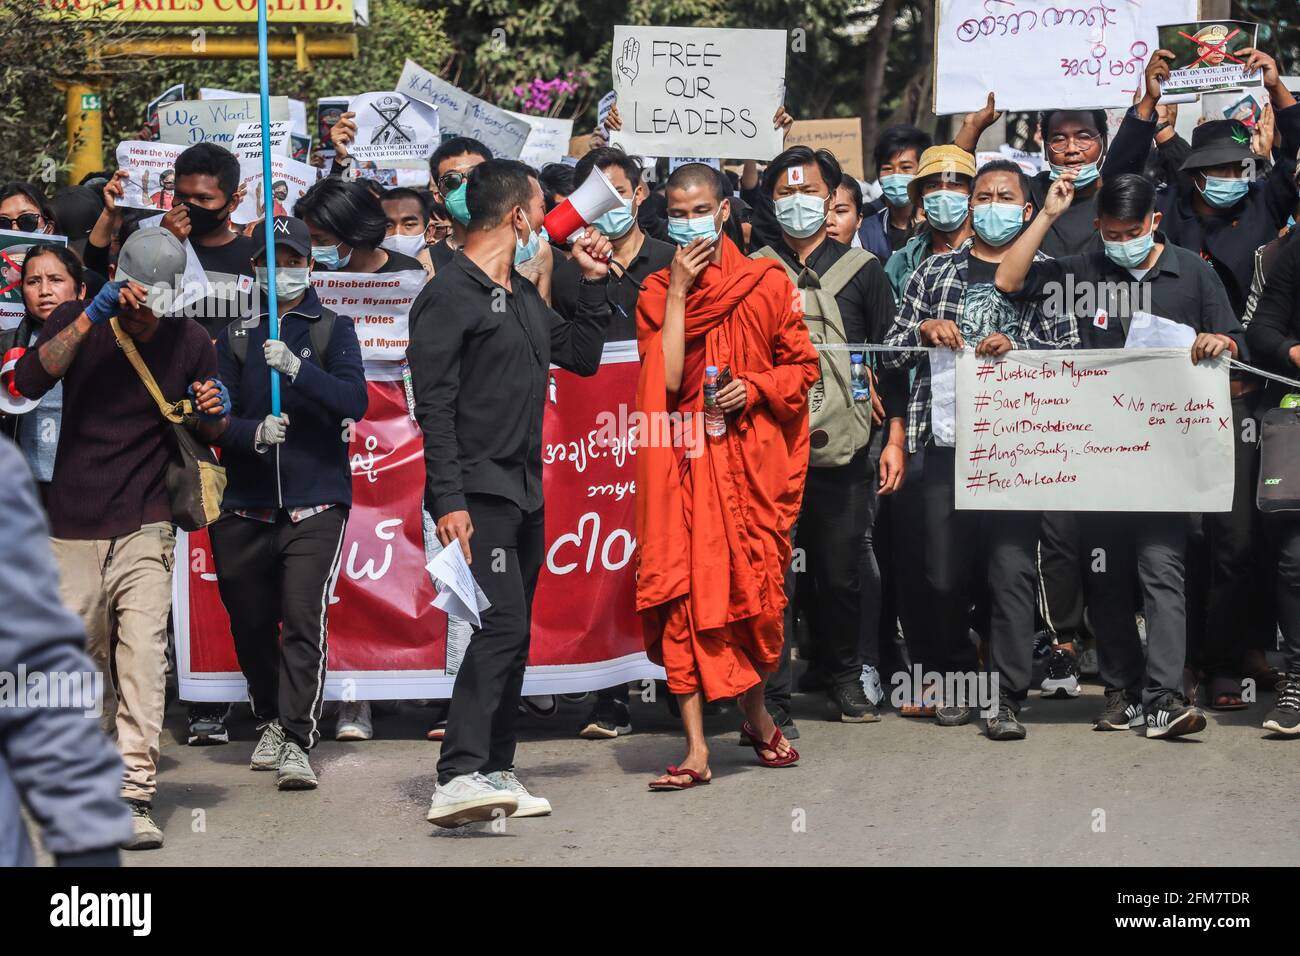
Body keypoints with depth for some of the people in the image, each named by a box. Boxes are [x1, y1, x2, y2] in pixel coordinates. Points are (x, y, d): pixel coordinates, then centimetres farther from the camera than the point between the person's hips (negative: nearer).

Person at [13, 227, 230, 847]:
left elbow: (209, 436, 14)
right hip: (73, 527, 1)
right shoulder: (76, 322, 0)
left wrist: (212, 414, -10)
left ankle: (135, 795, -18)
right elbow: (29, 382, -19)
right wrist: (92, 317, -25)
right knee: (84, 658, 8)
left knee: (142, 650, -16)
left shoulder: (190, 342, 1)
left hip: (145, 526, -1)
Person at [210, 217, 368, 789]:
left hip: (315, 504, -3)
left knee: (304, 618, -16)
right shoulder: (236, 339, 11)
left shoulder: (333, 330, 6)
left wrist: (297, 369, -22)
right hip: (244, 506, 3)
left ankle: (297, 742, -17)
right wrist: (254, 434, -18)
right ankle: (270, 721, 31)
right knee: (250, 624, 10)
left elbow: (354, 401, -8)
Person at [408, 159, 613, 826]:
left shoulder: (522, 296, 18)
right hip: (477, 492, -9)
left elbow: (582, 356, 25)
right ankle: (458, 779, -25)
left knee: (513, 634, 10)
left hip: (524, 493, 9)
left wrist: (593, 283, 15)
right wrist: (448, 500, -21)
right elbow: (434, 404, -15)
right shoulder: (450, 294, -10)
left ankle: (494, 772, 17)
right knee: (501, 623, -19)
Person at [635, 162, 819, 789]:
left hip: (752, 459, 0)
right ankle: (695, 748, -7)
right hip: (683, 461, 0)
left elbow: (802, 366, 8)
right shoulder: (656, 293, 7)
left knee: (754, 587, 3)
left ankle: (756, 712, 30)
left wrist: (755, 387, -10)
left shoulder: (767, 283, 4)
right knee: (682, 592, -7)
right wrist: (678, 292, -8)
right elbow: (665, 381, -7)